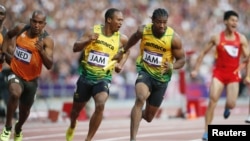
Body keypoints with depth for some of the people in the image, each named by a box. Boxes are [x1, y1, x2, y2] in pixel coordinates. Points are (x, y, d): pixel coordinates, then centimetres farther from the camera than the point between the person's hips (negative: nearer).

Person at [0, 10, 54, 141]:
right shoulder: (21, 28, -11)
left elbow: (49, 65, -28)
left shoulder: (47, 40, -21)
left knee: (25, 110, 18)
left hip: (31, 79, 1)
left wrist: (42, 50, -43)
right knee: (15, 94, -33)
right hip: (16, 74, 0)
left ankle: (18, 129, 52)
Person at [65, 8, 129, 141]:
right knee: (77, 108, 16)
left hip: (103, 78, 0)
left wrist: (121, 64, 3)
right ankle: (72, 127, 51)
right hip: (86, 76, 0)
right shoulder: (93, 31, -9)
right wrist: (88, 40, -29)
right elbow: (75, 48, -12)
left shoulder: (121, 38, -5)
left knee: (100, 106, -26)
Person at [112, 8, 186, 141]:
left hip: (162, 77, 1)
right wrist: (122, 52, 21)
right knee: (140, 98, -33)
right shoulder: (143, 30, -13)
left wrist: (172, 66, -30)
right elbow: (135, 37, 12)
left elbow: (181, 60, -9)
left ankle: (139, 115, 51)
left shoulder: (174, 38, -19)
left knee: (149, 116, 10)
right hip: (145, 71, -1)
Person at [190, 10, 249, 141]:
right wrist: (195, 69, 1)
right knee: (213, 100, -16)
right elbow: (203, 53, 5)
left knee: (231, 104, -6)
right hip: (219, 72, -1)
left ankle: (227, 107, 36)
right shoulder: (217, 38, -4)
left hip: (233, 74, 1)